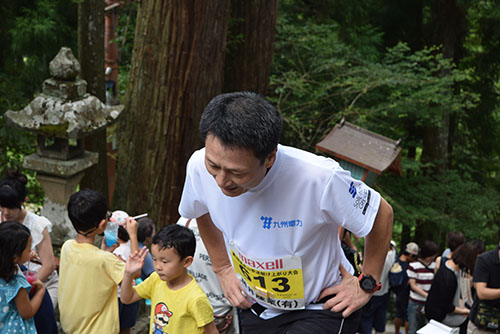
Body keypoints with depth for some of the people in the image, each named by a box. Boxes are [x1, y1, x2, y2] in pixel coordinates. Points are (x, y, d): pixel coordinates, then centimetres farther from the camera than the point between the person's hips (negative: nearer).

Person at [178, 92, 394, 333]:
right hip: (255, 309, 5)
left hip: (322, 307, -4)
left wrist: (367, 285, -8)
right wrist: (222, 269, 7)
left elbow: (382, 213, -14)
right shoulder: (199, 168, -19)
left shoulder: (320, 178, -33)